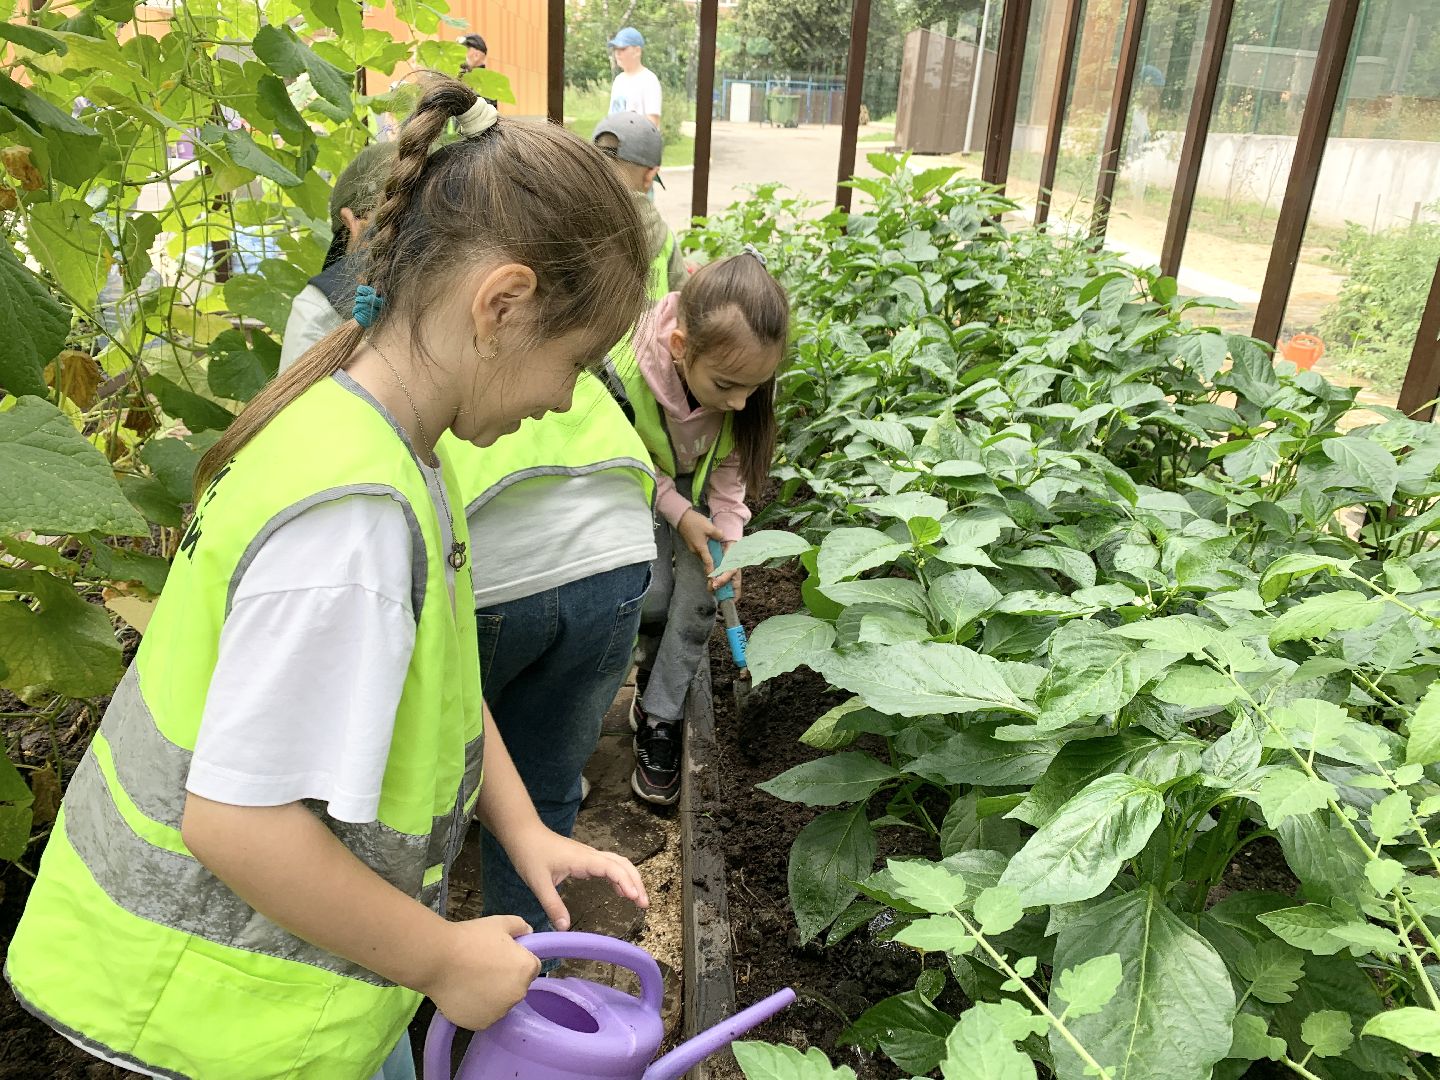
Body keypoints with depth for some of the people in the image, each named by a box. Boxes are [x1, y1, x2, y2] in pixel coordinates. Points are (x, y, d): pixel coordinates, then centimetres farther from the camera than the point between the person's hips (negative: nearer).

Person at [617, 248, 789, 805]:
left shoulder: (746, 376, -29)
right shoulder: (624, 369, -39)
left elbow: (731, 464, -12)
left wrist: (728, 537, -20)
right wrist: (678, 513, -23)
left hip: (701, 486, 2)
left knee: (698, 593, -9)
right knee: (649, 596, -13)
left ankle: (658, 718, 8)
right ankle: (659, 668, 21)